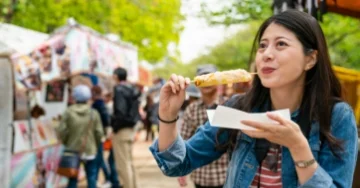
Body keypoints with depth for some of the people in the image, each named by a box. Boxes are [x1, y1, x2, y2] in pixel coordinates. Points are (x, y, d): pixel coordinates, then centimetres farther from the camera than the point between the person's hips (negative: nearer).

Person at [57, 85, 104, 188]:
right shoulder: (93, 113, -6)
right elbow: (99, 132, -6)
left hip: (73, 150, 1)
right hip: (90, 150, -1)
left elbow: (62, 131, -8)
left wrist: (66, 143, 11)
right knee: (91, 177, 7)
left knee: (72, 179, 9)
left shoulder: (68, 112, -7)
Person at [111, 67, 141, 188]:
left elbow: (120, 110, -23)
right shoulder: (133, 90, 11)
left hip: (121, 130, -9)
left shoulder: (119, 89, -14)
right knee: (129, 162, 19)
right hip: (131, 129, 9)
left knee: (122, 165, -3)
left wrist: (115, 127, -14)